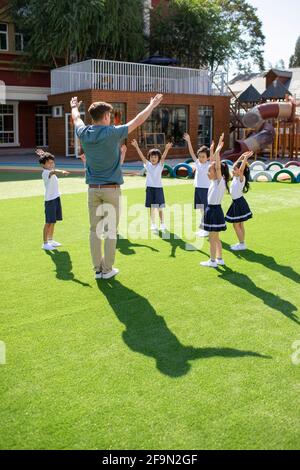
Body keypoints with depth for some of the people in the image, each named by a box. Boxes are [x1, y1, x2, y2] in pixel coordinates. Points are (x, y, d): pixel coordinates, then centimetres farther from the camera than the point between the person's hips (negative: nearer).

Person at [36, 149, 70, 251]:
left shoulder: (51, 171, 10)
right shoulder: (45, 173, -16)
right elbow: (53, 172, -38)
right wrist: (61, 171, -58)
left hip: (56, 198, 9)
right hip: (50, 200, -9)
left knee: (53, 222, 16)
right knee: (49, 222, -5)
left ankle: (50, 240, 28)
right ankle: (45, 243, 2)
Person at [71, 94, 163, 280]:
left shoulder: (84, 133, 1)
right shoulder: (113, 133, -10)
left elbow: (77, 119, 25)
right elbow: (138, 121, 1)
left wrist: (75, 107, 47)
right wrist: (152, 105, 16)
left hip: (93, 188, 4)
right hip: (111, 189, -4)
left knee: (95, 230, 8)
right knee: (111, 230, 3)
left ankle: (98, 269, 14)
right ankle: (107, 270, 9)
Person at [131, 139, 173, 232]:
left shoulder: (160, 165, 0)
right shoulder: (148, 165, 4)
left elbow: (163, 157, -16)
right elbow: (141, 156, -5)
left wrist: (167, 149, -33)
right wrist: (136, 146, -17)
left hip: (159, 187, -1)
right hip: (150, 187, 1)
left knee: (160, 208, 1)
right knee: (152, 208, 5)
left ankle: (162, 224, 9)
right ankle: (153, 224, 13)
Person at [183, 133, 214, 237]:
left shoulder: (209, 164, -6)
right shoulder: (197, 163, 7)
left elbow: (211, 157, -25)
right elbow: (192, 153, 2)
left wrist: (211, 149, -42)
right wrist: (188, 141, -6)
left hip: (206, 189, -5)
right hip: (198, 188, 5)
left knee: (207, 210, -3)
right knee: (202, 210, 12)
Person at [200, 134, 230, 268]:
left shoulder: (220, 181, -12)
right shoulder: (214, 181, 9)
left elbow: (218, 167, -25)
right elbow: (214, 163, 13)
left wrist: (218, 151, -27)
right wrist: (216, 150, 10)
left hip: (214, 210, -9)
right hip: (211, 209, 9)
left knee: (213, 238, -1)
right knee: (215, 237, 15)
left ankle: (212, 261, 7)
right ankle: (219, 259, 23)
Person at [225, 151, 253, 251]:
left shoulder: (241, 178, -15)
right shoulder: (236, 177, 7)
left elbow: (241, 169, -34)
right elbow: (235, 165, 18)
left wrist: (245, 158, -32)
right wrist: (242, 157, 15)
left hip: (239, 203, -9)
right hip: (236, 202, 9)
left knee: (236, 225, -5)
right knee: (240, 225, 14)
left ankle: (242, 244, 1)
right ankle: (241, 243, 21)